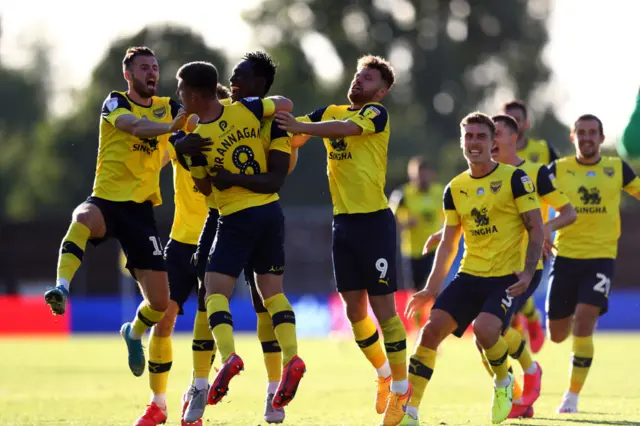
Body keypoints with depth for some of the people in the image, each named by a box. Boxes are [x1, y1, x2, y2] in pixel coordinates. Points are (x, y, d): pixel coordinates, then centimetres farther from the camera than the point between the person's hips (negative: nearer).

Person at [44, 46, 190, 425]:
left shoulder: (167, 107, 12)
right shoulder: (115, 103, 0)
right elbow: (135, 125, -22)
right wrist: (170, 126, -40)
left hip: (141, 209, 3)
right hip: (107, 198, -3)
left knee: (161, 303, 0)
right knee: (84, 218, -43)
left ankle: (134, 333, 31)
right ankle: (62, 288, -52)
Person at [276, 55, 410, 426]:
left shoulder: (376, 114, -7)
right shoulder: (331, 112, 13)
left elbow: (345, 128, -26)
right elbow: (293, 129, 3)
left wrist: (301, 127, -39)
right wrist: (277, 119, -18)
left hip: (375, 221, -6)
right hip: (344, 221, 6)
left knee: (383, 307, -4)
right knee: (355, 310, 10)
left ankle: (401, 389, 5)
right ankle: (384, 374, 29)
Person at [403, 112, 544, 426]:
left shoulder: (514, 179, -5)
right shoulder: (455, 189, 10)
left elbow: (536, 229, -6)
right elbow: (448, 244, 17)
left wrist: (528, 272, -19)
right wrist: (431, 288, 12)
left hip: (507, 277, -5)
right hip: (469, 275, 5)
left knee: (484, 329, -28)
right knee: (432, 328, -11)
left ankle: (504, 382, 5)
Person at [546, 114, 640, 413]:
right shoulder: (558, 169, 0)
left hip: (601, 257, -1)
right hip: (565, 256, 1)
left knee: (584, 322, -19)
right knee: (557, 335, 5)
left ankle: (572, 396, -7)